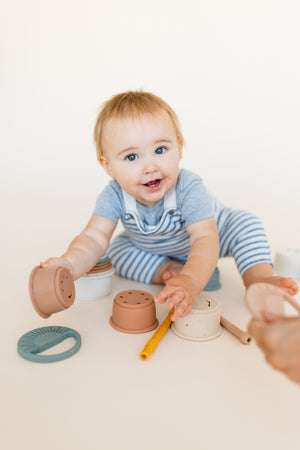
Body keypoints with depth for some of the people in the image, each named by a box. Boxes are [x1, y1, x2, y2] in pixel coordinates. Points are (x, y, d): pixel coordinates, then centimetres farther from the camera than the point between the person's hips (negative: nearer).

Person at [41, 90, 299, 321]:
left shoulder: (189, 189, -40)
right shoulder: (114, 196, -32)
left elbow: (204, 239, -48)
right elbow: (94, 238, -40)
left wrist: (190, 281, -68)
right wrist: (70, 265, -64)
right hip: (152, 252, 4)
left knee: (245, 224, -22)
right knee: (118, 250, -16)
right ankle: (170, 272, -20)